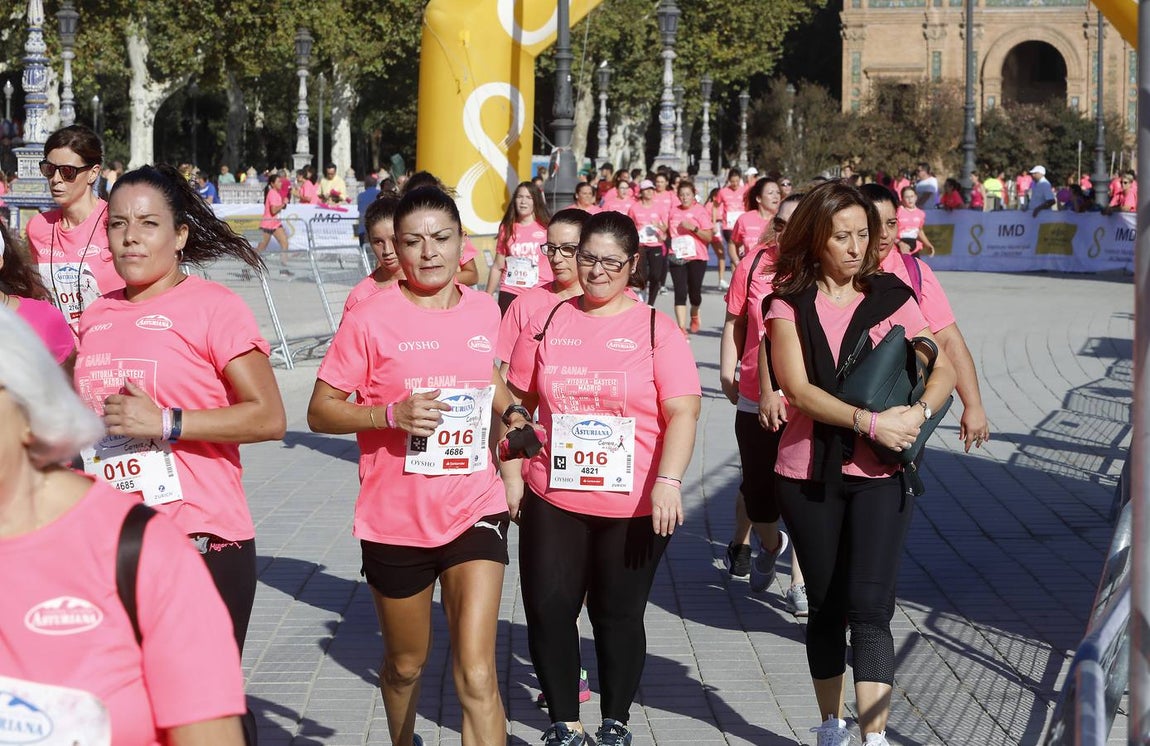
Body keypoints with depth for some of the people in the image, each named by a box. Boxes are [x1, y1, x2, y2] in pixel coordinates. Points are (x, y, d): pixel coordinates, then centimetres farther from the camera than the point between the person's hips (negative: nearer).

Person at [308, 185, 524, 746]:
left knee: (477, 677, -10)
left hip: (475, 511, 2)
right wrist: (391, 414, -23)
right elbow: (320, 411, -7)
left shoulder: (484, 311, 3)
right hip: (395, 520, -1)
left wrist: (511, 412, 3)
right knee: (406, 663, 19)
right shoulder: (370, 319, -9)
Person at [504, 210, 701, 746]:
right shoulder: (548, 324, 6)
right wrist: (511, 474, 5)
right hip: (552, 500, 2)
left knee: (619, 615, 9)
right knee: (547, 610, -1)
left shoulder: (655, 329, -3)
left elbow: (683, 412, -10)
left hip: (634, 507, -2)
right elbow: (518, 404, 11)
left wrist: (668, 482, -22)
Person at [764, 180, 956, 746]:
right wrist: (869, 421, -22)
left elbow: (943, 368, 3)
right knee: (826, 606, 12)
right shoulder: (789, 302, 0)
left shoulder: (891, 297, 3)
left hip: (881, 473, -1)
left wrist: (919, 411, -18)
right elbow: (797, 387, -12)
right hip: (808, 472, 1)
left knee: (869, 608, -11)